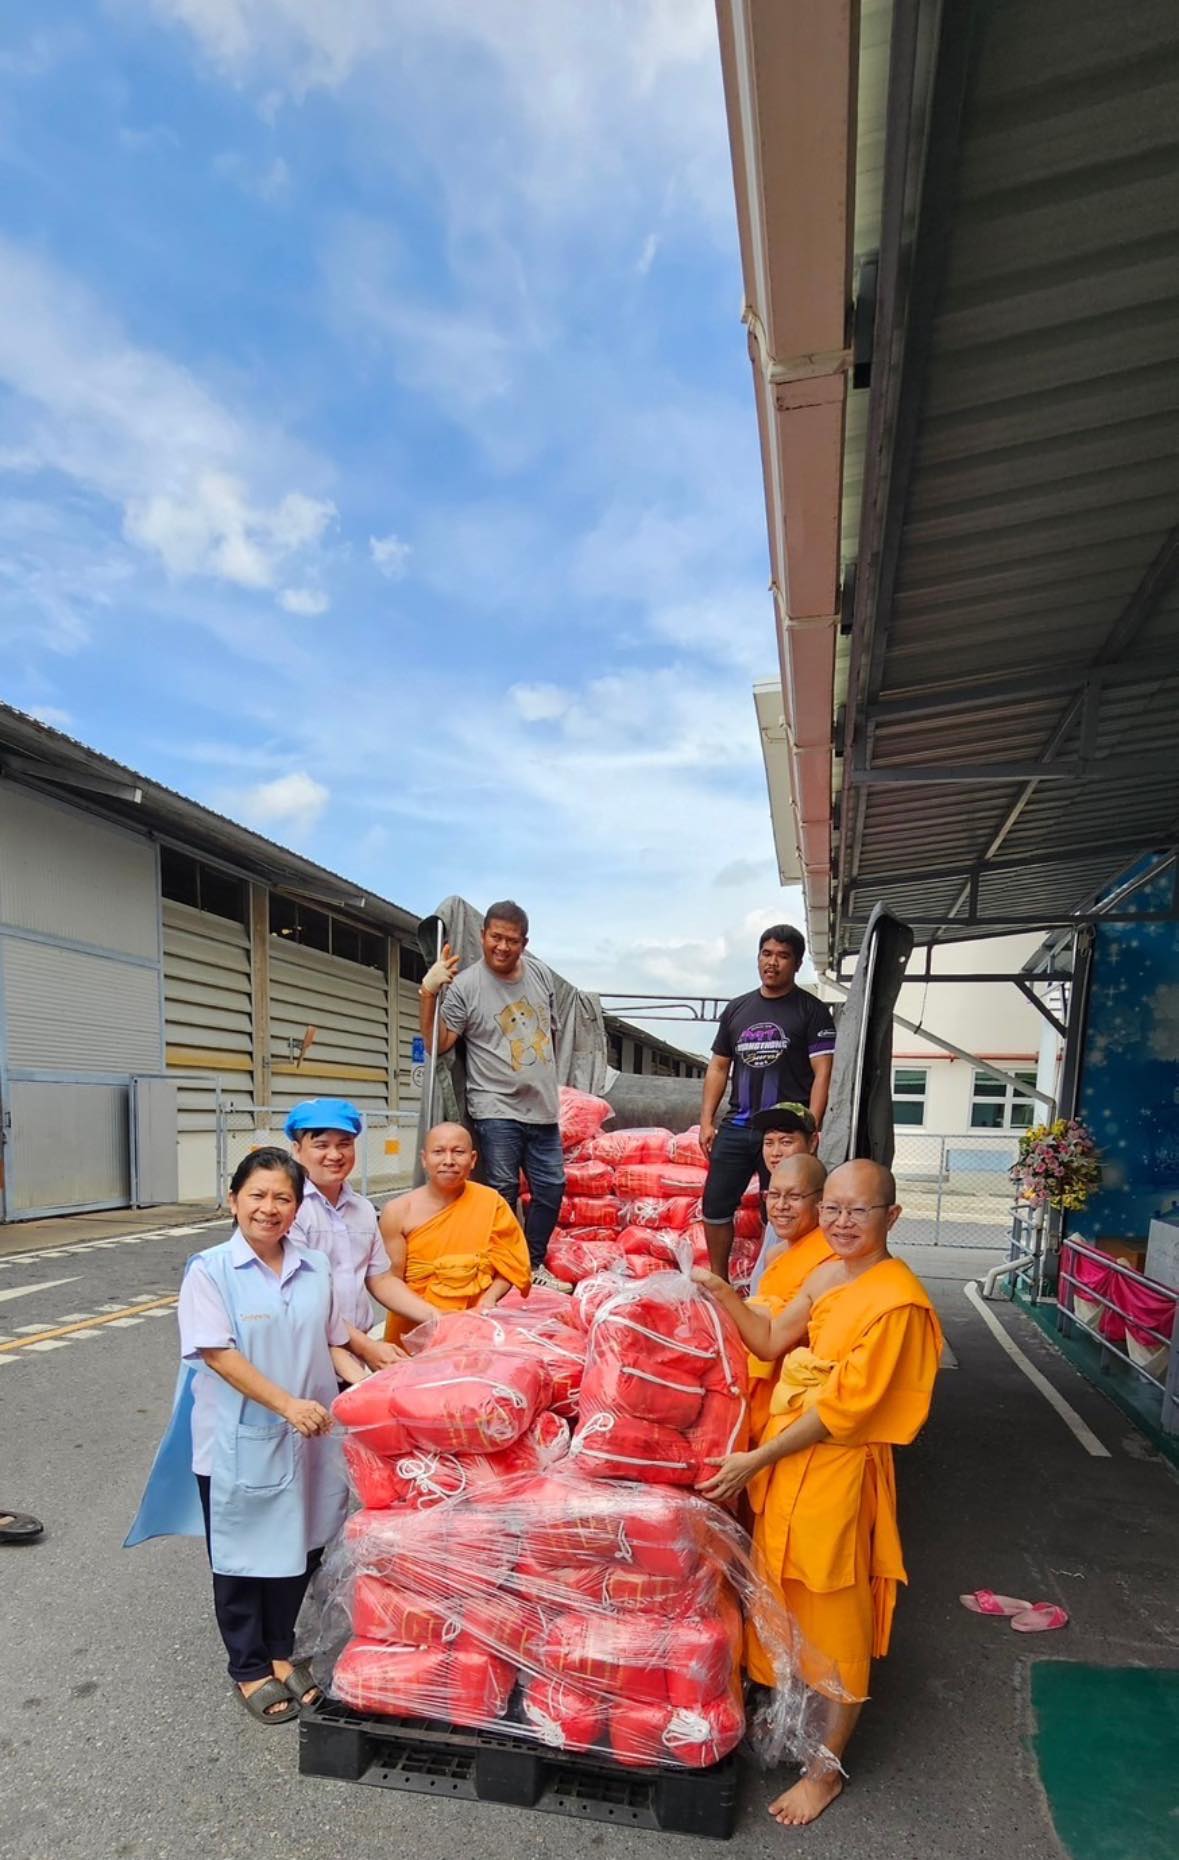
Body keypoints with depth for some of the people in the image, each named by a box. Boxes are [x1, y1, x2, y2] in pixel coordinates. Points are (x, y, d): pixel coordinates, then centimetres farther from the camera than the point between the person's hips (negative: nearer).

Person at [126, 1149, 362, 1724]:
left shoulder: (315, 1268, 1)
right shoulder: (210, 1270, -12)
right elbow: (218, 1353, -18)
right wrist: (287, 1404, -24)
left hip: (307, 1439, 4)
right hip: (238, 1441, -4)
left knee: (299, 1547, 16)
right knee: (242, 1553, 12)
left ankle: (280, 1651, 39)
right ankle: (249, 1668, 33)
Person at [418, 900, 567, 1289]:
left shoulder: (539, 973, 5)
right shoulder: (465, 985, -10)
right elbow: (437, 1045, -13)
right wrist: (429, 995, -26)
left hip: (542, 1109, 6)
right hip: (497, 1110, -5)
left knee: (551, 1187, 12)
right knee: (503, 1194, 0)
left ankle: (533, 1265, 29)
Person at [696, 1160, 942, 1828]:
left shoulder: (897, 1299, -23)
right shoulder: (828, 1274, 2)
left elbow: (843, 1408, -22)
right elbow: (771, 1342, 9)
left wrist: (756, 1460, -18)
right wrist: (723, 1294, -7)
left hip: (837, 1468, -7)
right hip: (787, 1456, 7)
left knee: (834, 1619, 11)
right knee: (787, 1599, 24)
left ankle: (828, 1767, 32)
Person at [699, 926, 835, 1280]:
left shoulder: (812, 1010, 0)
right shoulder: (737, 1008, 13)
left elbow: (823, 1074, -6)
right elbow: (718, 1067, 16)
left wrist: (810, 1129, -14)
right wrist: (707, 1121, 8)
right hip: (735, 1127, 5)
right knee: (715, 1205, 6)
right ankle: (718, 1282, 23)